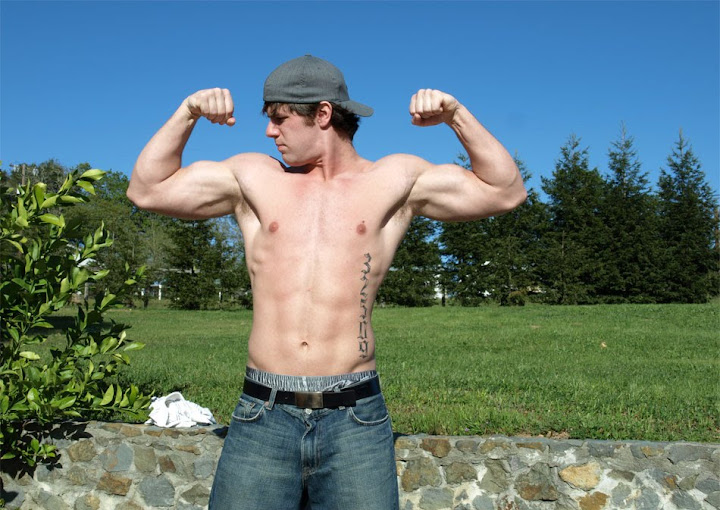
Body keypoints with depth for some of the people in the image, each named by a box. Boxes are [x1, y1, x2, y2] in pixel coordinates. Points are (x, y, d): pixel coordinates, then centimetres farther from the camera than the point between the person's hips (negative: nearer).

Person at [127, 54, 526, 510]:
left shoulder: (394, 180, 8)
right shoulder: (254, 177, 12)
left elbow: (507, 191, 8)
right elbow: (147, 190, 14)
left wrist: (457, 116, -1)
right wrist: (187, 114, 6)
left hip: (355, 420, -1)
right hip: (264, 419, 1)